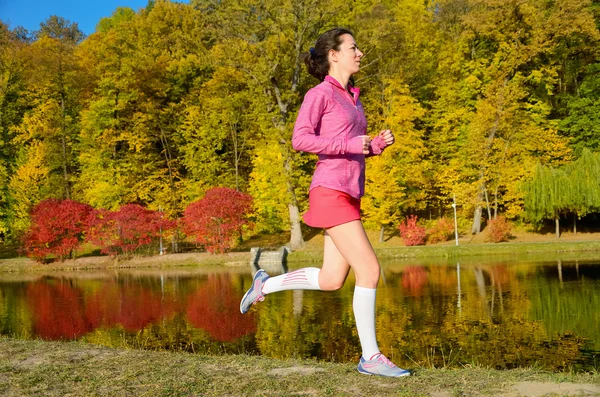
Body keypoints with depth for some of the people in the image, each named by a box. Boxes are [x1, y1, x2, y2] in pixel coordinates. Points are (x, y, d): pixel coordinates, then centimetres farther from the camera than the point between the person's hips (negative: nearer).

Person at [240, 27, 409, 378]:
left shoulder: (352, 98, 21)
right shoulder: (320, 93, -4)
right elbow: (301, 140, -15)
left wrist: (379, 143, 5)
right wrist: (351, 144, -20)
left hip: (349, 195, 9)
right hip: (331, 193, -9)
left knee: (331, 280, 9)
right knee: (370, 271, -11)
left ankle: (266, 284, 26)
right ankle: (371, 356, -2)